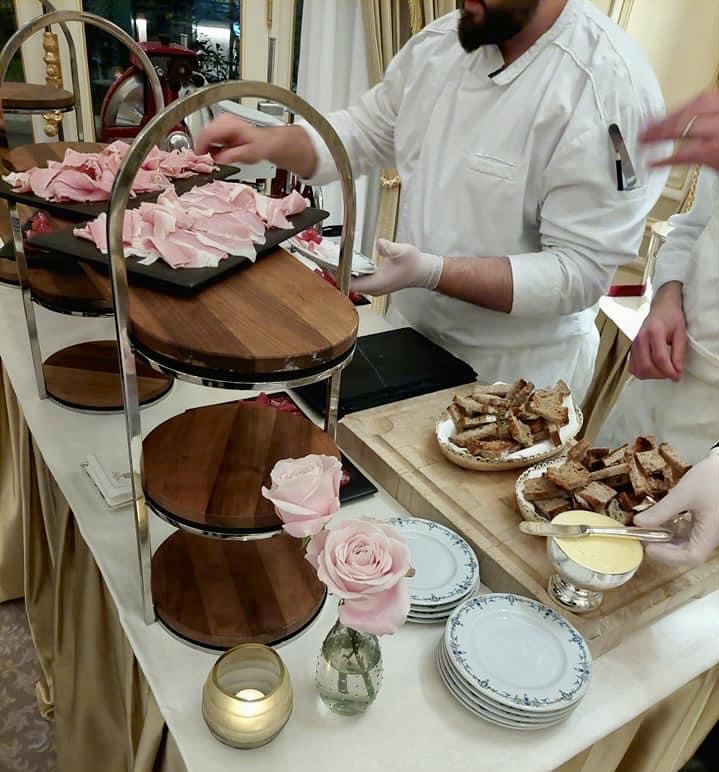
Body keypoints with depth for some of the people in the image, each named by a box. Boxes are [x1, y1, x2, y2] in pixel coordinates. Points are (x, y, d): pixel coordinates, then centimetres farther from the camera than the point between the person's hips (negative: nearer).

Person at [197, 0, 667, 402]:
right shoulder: (443, 42, -1)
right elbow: (368, 132, 10)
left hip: (516, 374, -6)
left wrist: (434, 273, -33)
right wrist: (268, 143, -8)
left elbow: (581, 271, -23)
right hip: (412, 331, 6)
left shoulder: (611, 88, -22)